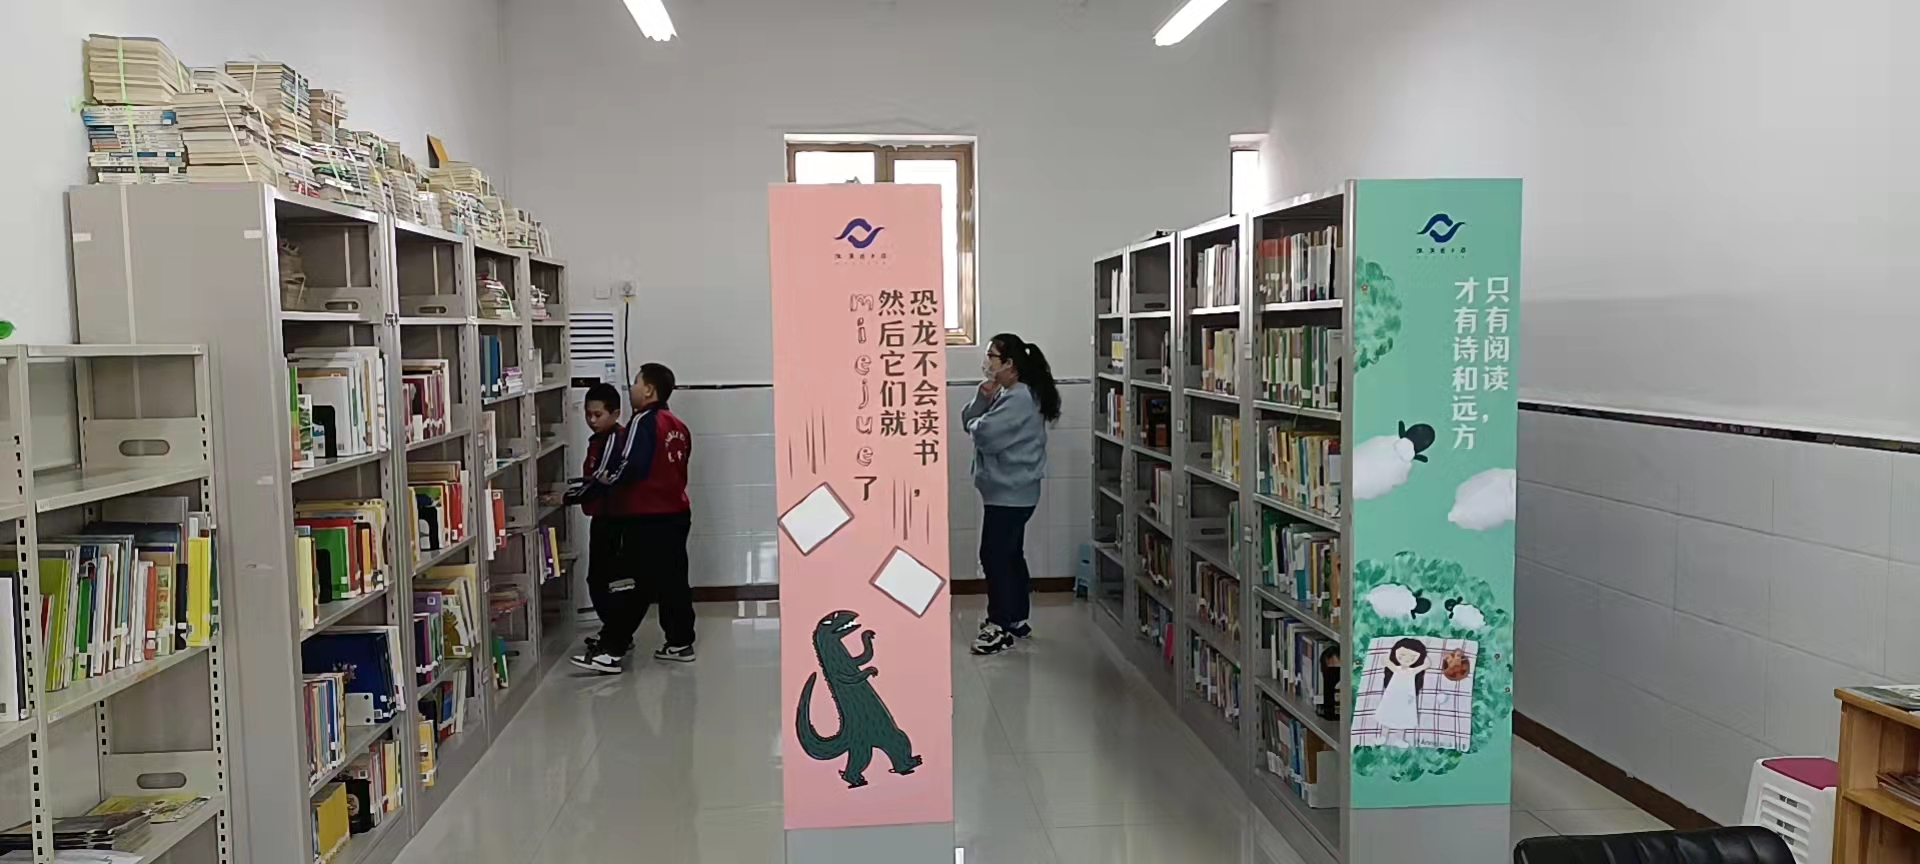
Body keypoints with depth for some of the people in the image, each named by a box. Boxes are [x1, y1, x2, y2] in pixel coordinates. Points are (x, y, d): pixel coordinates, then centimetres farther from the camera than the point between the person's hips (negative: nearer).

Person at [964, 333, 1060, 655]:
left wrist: (976, 423, -3)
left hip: (1009, 492, -10)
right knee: (1010, 555, 16)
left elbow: (983, 433, -26)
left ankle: (1001, 626, 2)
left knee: (994, 556, -5)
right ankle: (1016, 620, 26)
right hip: (1010, 490, 10)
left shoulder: (1020, 398, -18)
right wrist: (982, 398, -8)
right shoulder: (1006, 394, 15)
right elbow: (968, 419, 10)